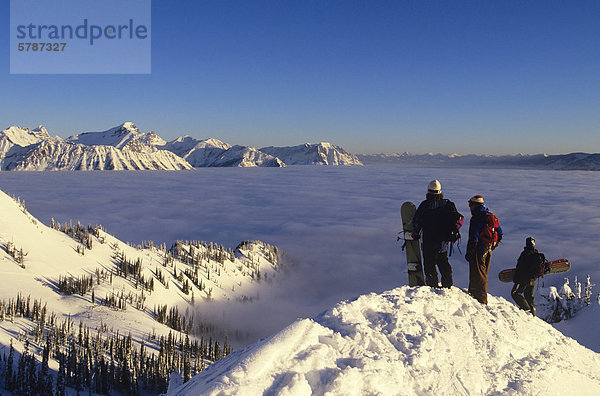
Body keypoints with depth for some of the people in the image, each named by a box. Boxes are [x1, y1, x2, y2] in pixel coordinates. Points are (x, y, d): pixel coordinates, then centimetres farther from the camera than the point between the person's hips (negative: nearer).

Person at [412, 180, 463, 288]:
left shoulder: (424, 205, -9)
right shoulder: (447, 204, 0)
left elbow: (416, 221, -5)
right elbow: (458, 218, 0)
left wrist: (415, 233, 10)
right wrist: (454, 232, 11)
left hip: (428, 240, -4)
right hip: (444, 240, 4)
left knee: (429, 264, 4)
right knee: (444, 263, 19)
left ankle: (433, 285, 3)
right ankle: (447, 285, 21)